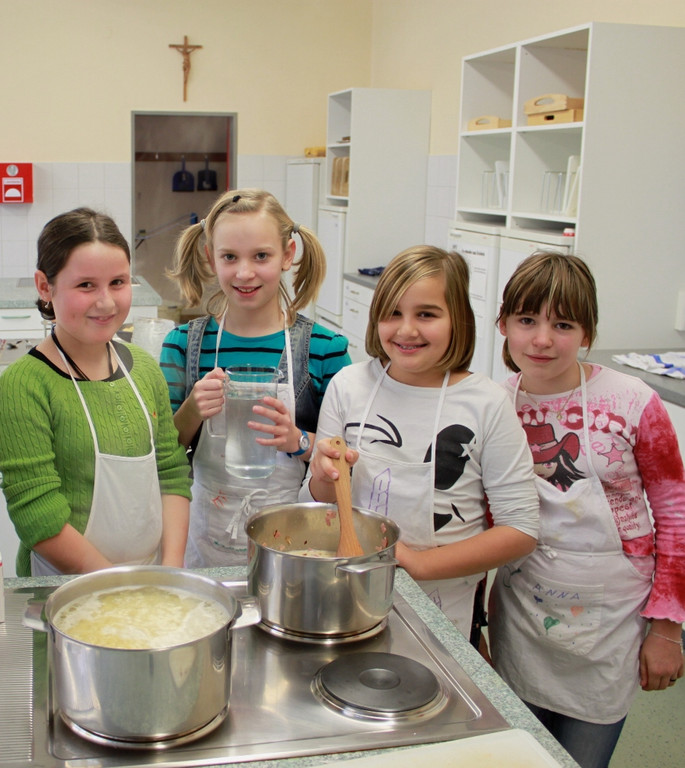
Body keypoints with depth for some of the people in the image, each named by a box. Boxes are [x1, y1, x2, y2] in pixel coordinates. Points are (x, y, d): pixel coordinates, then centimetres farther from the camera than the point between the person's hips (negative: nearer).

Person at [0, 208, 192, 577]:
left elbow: (173, 473, 7)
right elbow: (38, 516, -14)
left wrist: (171, 568, -5)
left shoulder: (145, 368, 7)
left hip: (153, 577, 3)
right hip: (61, 589, -2)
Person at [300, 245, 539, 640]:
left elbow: (521, 529, -10)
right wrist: (324, 478, -18)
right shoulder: (347, 385, -4)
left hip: (442, 609, -2)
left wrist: (420, 562, -17)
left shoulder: (487, 403, -12)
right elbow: (320, 508, 4)